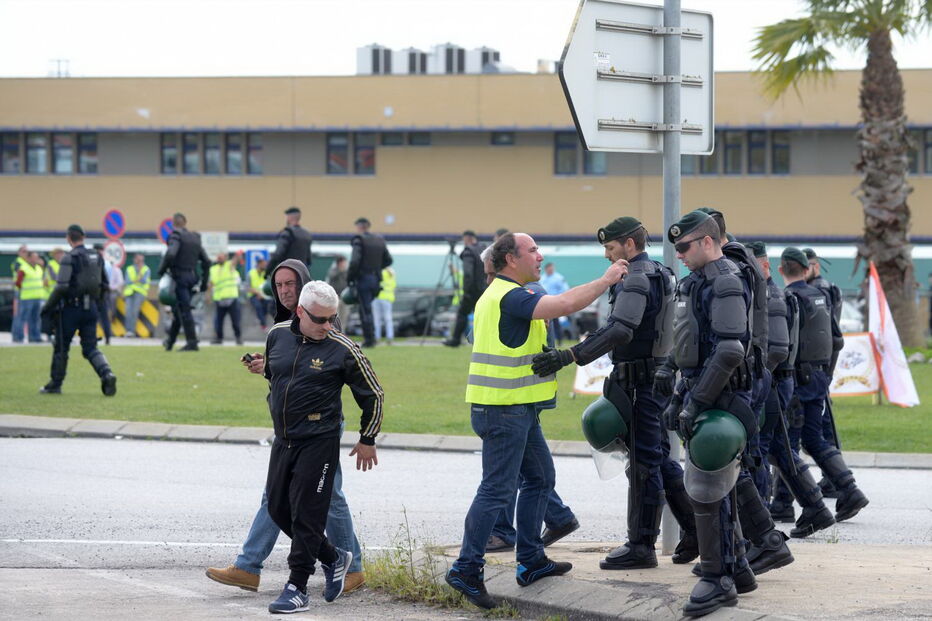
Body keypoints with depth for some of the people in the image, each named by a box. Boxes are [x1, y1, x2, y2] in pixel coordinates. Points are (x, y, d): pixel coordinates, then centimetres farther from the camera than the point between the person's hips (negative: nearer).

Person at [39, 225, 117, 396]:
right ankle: (107, 374, -16)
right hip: (91, 308, 5)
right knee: (90, 348, 7)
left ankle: (55, 384, 18)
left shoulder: (69, 258, -12)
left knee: (61, 347, 9)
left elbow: (62, 287, -19)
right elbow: (104, 285, 14)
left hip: (71, 307, -5)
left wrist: (48, 307, -10)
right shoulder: (97, 257, 8)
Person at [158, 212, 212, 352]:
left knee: (184, 310, -7)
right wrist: (204, 282, 16)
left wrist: (162, 270, -10)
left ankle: (192, 342, -11)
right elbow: (206, 261, 12)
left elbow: (171, 254, -25)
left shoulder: (176, 235, -7)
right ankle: (170, 341, 25)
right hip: (192, 276, 7)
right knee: (177, 309, 17)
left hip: (180, 277, -7)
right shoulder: (195, 238, 14)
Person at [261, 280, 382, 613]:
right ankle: (333, 558, 28)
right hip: (283, 439, 6)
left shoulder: (343, 350, -11)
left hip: (319, 442, -6)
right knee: (278, 508, 10)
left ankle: (297, 588, 0)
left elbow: (372, 394, -1)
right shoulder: (278, 335, 1)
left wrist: (367, 440, 5)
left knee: (307, 514, -6)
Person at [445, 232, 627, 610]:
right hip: (504, 409, -11)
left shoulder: (500, 295, 17)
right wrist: (606, 280, -15)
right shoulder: (510, 296, -17)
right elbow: (567, 304, -27)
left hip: (517, 408, 11)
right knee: (497, 489, -9)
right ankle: (466, 569, -8)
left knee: (539, 477, 17)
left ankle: (531, 561, 22)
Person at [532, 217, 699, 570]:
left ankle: (641, 546, 0)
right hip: (660, 377, 10)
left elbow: (620, 330, -31)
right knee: (659, 458, 16)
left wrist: (570, 356, -37)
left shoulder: (637, 279, -17)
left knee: (643, 463, -5)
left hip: (641, 383, -10)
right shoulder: (661, 275, 16)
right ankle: (696, 530, 18)